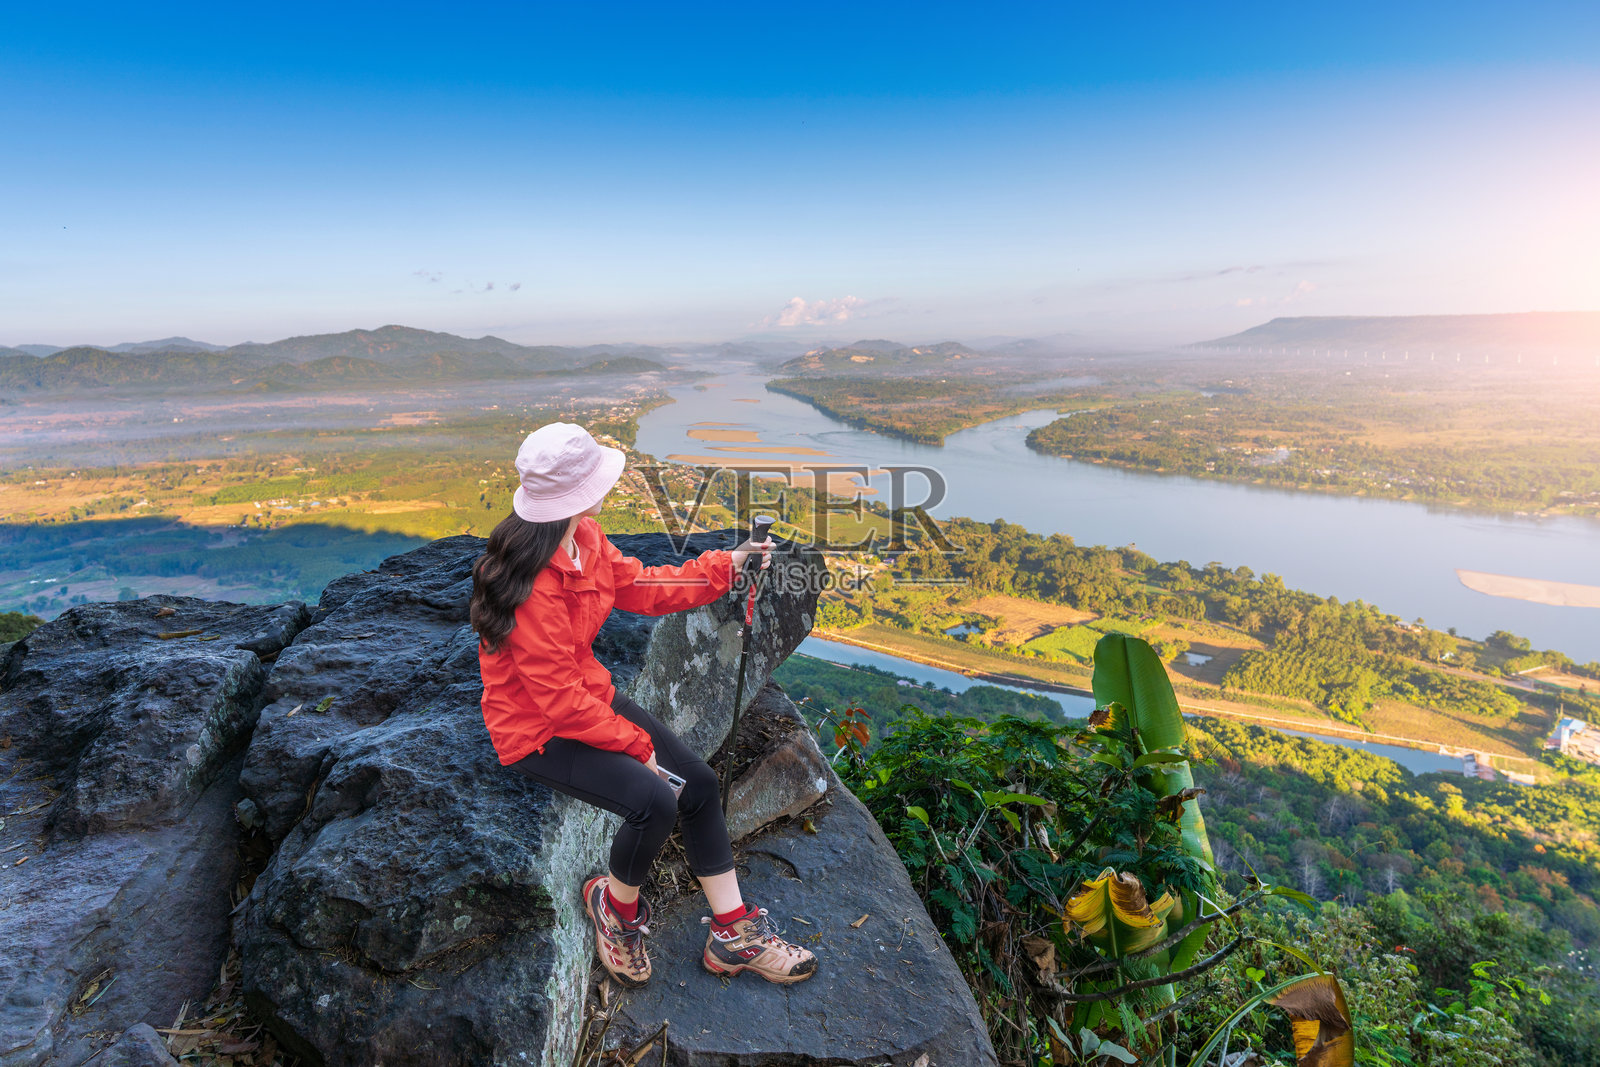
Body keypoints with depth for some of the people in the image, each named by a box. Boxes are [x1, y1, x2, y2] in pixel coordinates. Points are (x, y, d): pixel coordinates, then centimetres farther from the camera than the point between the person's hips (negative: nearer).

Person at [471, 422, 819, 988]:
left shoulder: (584, 539, -4)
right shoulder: (534, 589, -31)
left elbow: (640, 585, 10)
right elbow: (560, 699, -26)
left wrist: (725, 567, 9)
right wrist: (636, 744, -17)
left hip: (589, 693, 9)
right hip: (537, 729, -9)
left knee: (698, 780, 1)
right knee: (655, 800, -26)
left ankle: (733, 932, 15)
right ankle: (616, 903, 8)